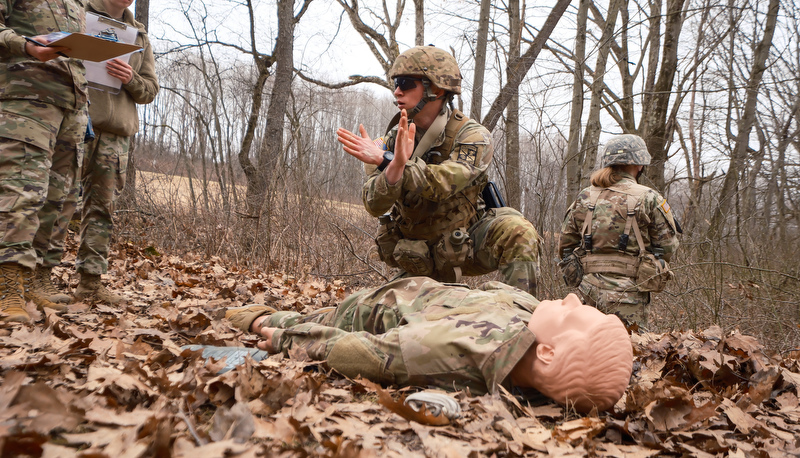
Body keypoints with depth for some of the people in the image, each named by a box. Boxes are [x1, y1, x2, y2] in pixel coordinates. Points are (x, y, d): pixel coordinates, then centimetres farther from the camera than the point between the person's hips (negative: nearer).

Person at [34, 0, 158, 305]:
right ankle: (42, 274, -6)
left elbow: (150, 90, 16)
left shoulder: (140, 36, 21)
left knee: (102, 206, 3)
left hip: (116, 132, 4)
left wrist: (130, 79, -5)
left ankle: (90, 281, 7)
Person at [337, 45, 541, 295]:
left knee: (515, 230, -29)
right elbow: (375, 206, -20)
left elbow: (442, 184, -35)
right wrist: (395, 165, -41)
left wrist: (386, 161, -45)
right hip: (418, 260, 4)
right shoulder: (393, 140, -5)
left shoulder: (473, 136, -17)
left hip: (466, 245, -4)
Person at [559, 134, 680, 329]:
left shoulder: (584, 198, 8)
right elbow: (668, 246, 0)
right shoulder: (648, 198, -3)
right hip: (627, 292, -4)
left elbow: (566, 245, 12)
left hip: (588, 290, 4)